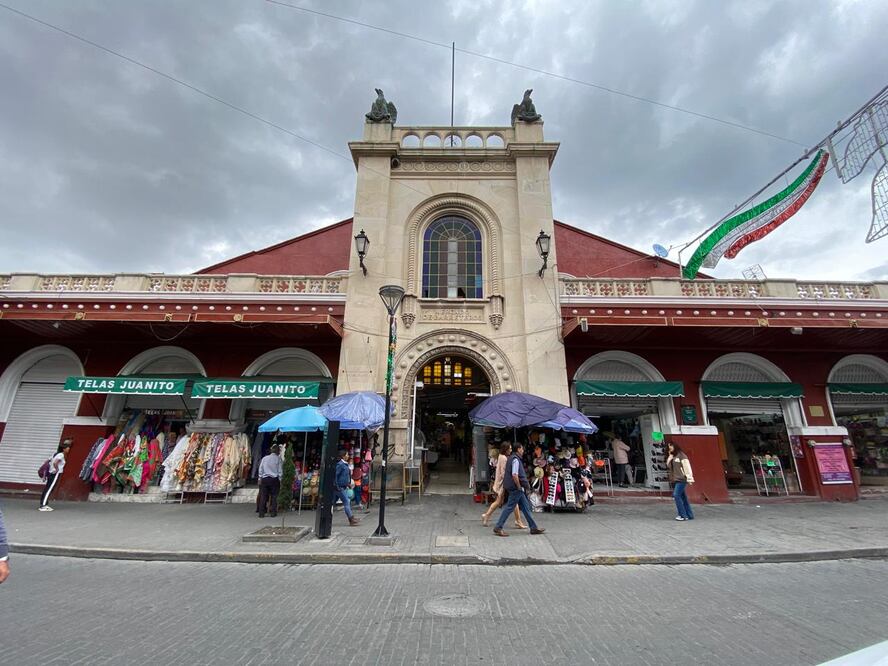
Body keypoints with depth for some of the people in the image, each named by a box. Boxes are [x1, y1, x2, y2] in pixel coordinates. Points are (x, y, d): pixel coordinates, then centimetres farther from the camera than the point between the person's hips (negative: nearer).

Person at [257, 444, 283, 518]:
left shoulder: (264, 458, 7)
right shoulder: (278, 459, -2)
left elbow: (260, 470, 8)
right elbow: (280, 471, -2)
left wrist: (260, 479, 14)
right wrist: (280, 479, 6)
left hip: (264, 479, 2)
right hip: (274, 479, -2)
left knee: (263, 496, 6)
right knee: (274, 496, 6)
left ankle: (261, 513, 8)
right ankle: (273, 513, 9)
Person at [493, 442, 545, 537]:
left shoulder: (511, 458, 14)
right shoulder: (516, 460, -17)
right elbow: (514, 475, -25)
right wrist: (519, 487, -15)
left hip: (516, 489, 10)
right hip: (516, 488, -10)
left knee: (525, 507, 14)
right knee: (509, 507, -4)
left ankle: (533, 527, 21)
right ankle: (498, 528, 1)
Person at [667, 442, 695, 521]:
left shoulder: (681, 455, -7)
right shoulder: (671, 457, 16)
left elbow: (687, 466, -11)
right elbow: (668, 466, 9)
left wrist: (689, 478, -15)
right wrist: (670, 457, 0)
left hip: (681, 479, -8)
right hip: (675, 480, 8)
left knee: (676, 495, -13)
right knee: (683, 497, 10)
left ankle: (683, 515, -8)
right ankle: (689, 515, 17)